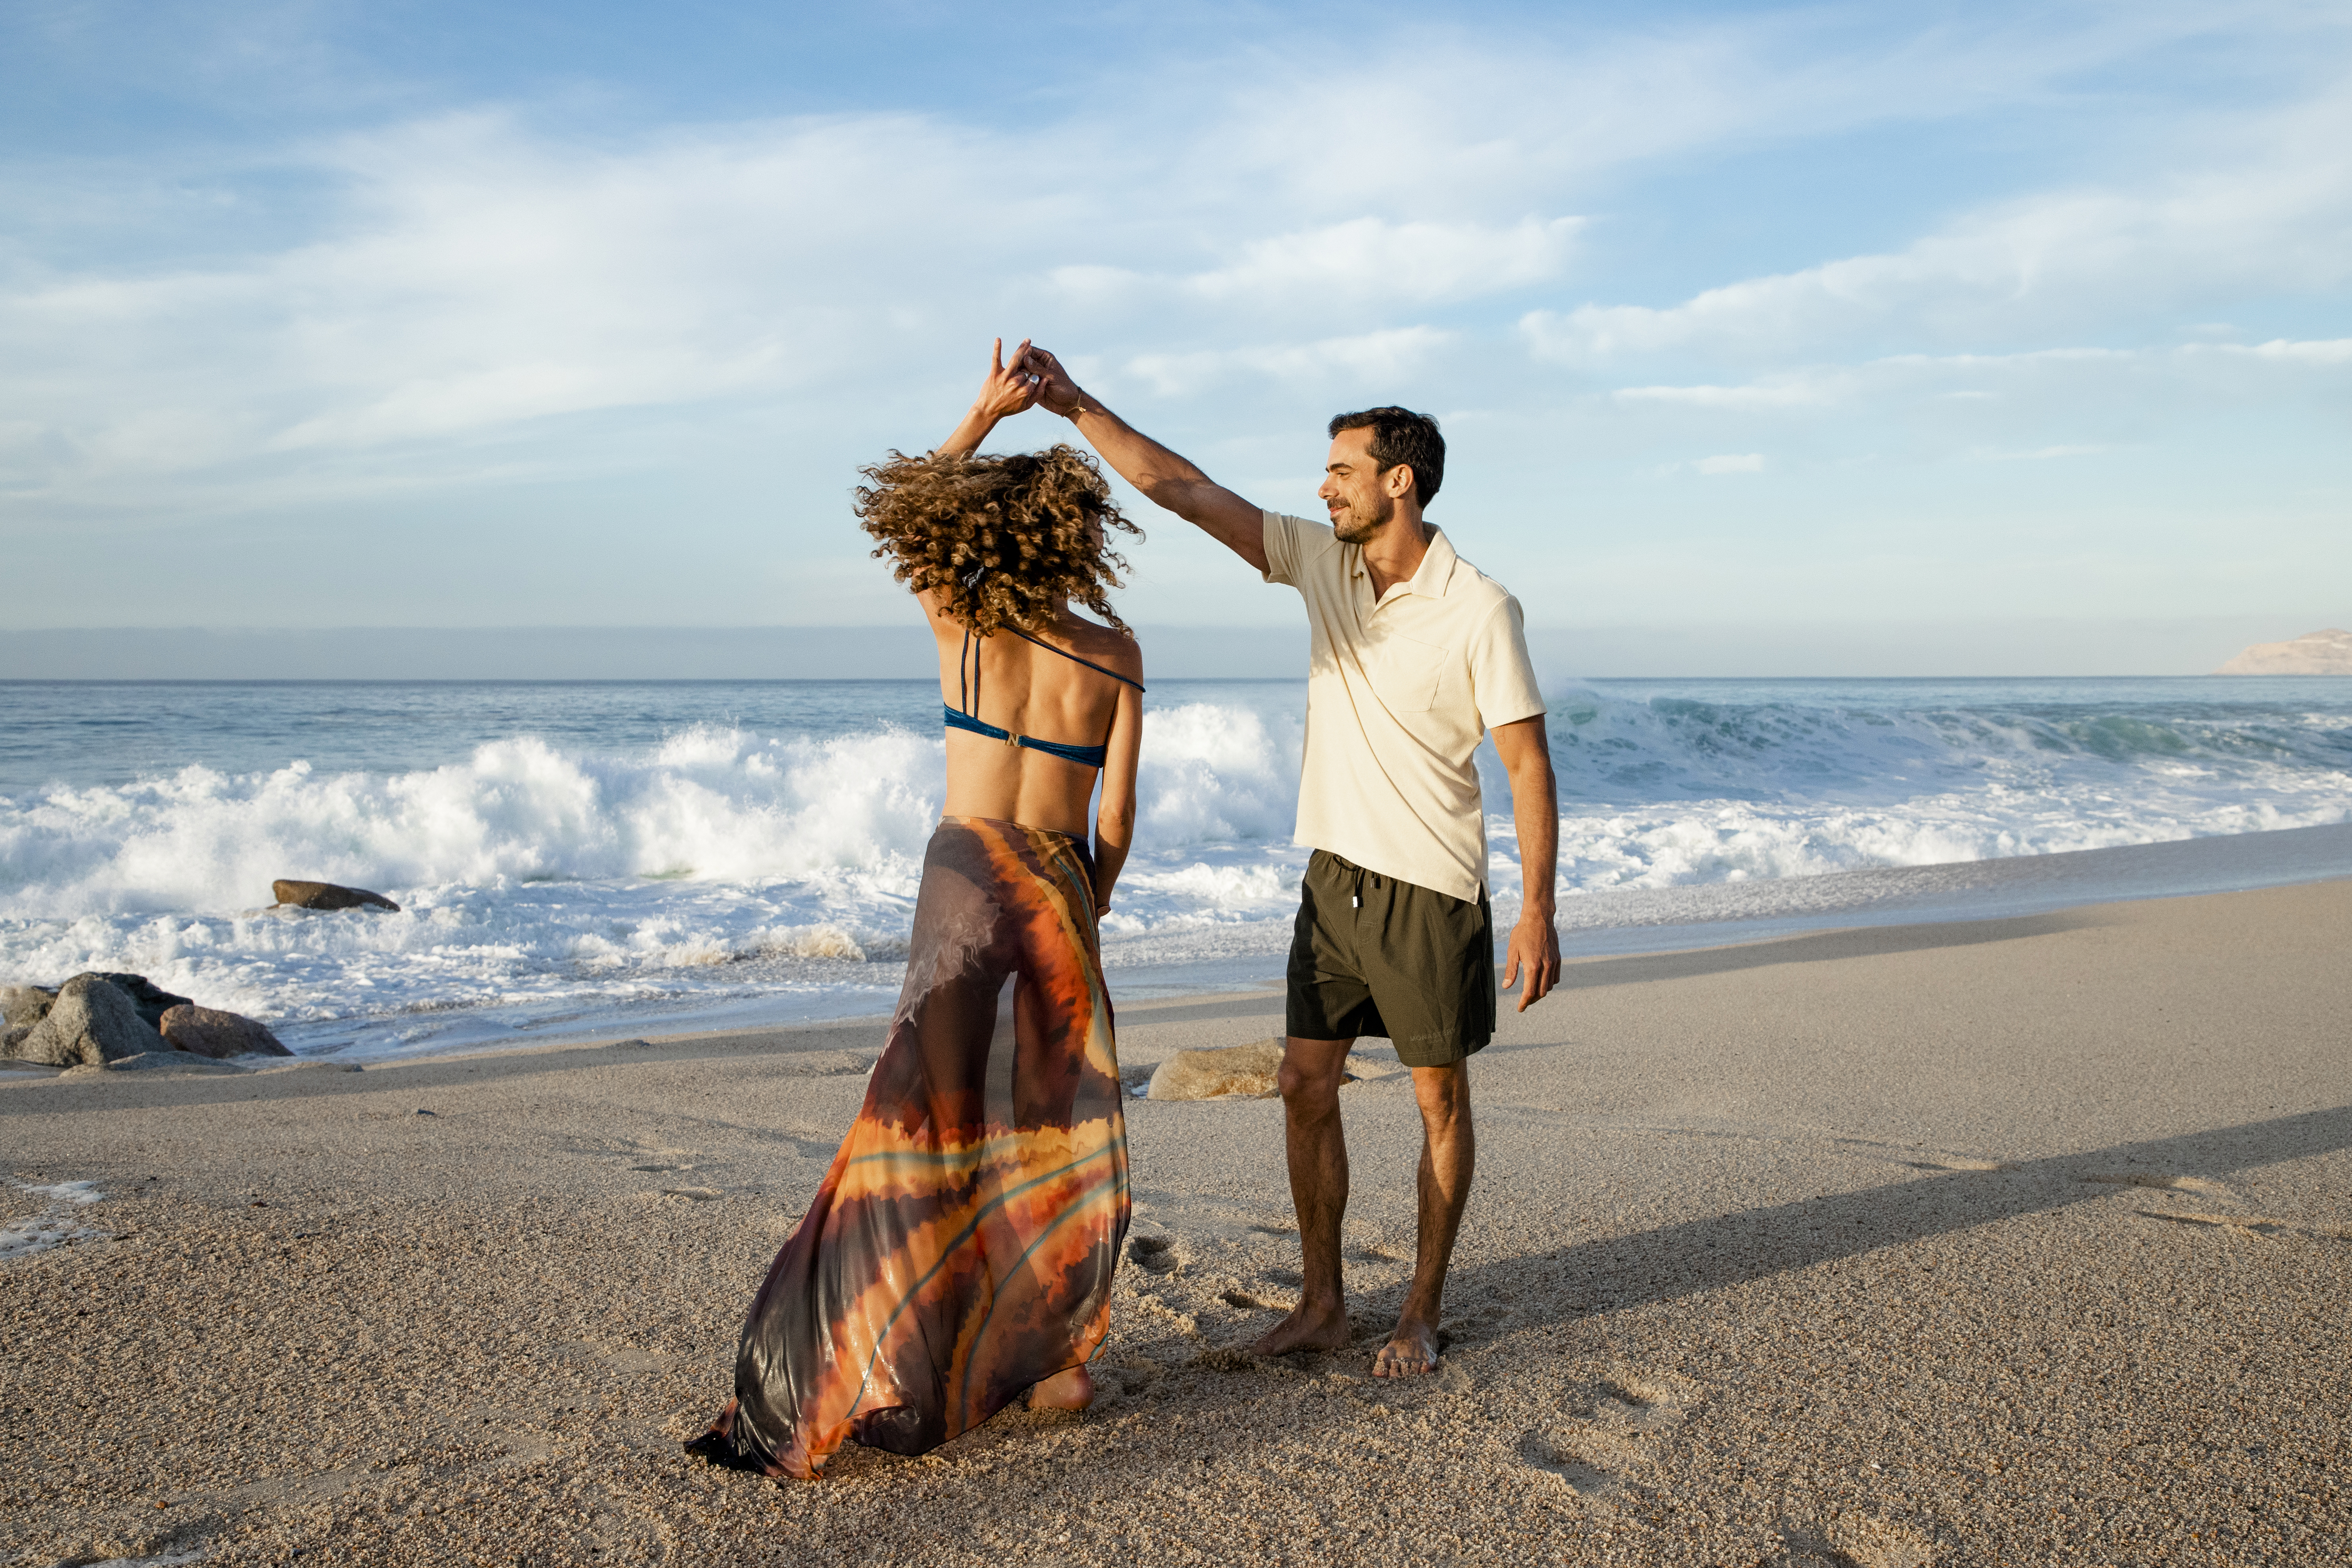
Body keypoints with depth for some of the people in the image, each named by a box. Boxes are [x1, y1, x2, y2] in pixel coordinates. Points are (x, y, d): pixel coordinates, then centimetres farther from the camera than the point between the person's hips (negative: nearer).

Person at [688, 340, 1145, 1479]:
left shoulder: (960, 625, -5)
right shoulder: (1114, 653, -4)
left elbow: (915, 510, 15)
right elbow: (1117, 813, 0)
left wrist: (985, 412, 17)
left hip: (965, 881, -1)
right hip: (1058, 890, 1)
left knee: (942, 1121, 2)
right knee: (1058, 1130, 12)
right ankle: (1040, 1355, 21)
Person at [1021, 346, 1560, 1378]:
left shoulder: (1479, 610, -14)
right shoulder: (1322, 564, 2)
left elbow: (1528, 764, -13)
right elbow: (1184, 490, 2)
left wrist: (1537, 914, -16)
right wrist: (1078, 409, -4)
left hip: (1431, 893, -5)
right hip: (1333, 878, 6)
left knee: (1440, 1102, 6)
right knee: (1306, 1089, 6)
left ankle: (1421, 1314, 19)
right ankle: (1322, 1302, 19)